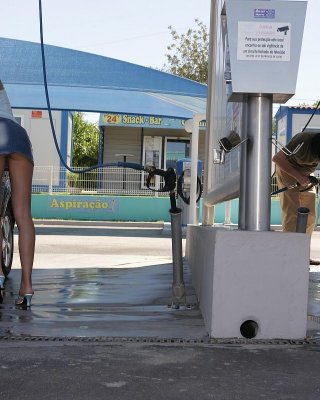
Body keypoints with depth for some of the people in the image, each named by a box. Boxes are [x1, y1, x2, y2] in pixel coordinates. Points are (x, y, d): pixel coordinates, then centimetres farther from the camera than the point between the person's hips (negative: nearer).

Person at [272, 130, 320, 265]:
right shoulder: (304, 144, -35)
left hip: (305, 174, 7)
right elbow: (277, 158, -27)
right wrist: (298, 177, -28)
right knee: (292, 214, -16)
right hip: (287, 170, -7)